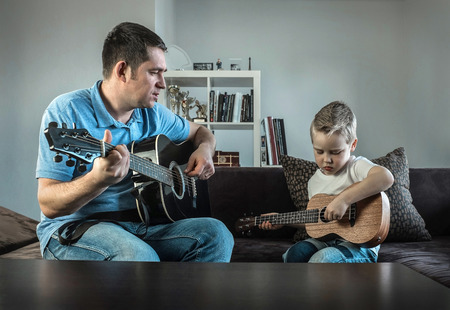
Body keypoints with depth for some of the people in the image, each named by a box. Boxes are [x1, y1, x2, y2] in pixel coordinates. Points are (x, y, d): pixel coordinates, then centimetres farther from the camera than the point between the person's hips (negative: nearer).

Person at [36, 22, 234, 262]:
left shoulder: (152, 114, 8)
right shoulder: (67, 111, -11)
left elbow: (199, 132, 27)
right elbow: (48, 205, -17)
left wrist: (204, 150, 2)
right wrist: (98, 179, -38)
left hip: (139, 225, 7)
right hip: (76, 226, -6)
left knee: (216, 233, -16)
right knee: (138, 255, -38)